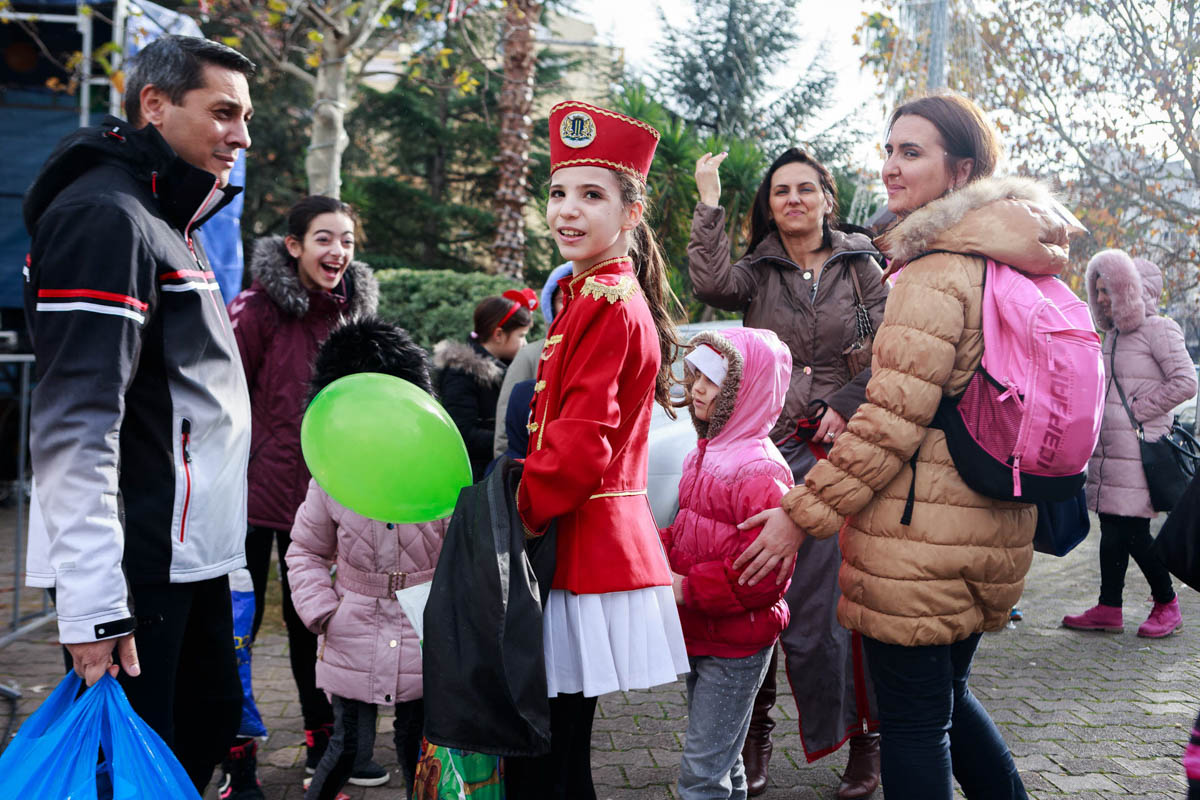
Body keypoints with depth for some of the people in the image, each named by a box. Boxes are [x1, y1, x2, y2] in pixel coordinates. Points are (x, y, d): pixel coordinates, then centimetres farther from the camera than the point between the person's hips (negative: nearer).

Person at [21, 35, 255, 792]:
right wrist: (92, 602, -24)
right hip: (136, 567, -10)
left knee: (210, 723, 18)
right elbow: (78, 423, -22)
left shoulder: (170, 219, 17)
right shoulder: (107, 216, -15)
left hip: (191, 552, 10)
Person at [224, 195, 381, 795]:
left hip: (315, 491, 6)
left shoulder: (348, 313, 7)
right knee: (240, 621, 3)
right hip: (255, 490, -5)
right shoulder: (256, 310, -11)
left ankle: (322, 742, 30)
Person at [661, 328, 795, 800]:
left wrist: (689, 589, -22)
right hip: (700, 635, 9)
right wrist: (661, 550, 1)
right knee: (722, 759, 22)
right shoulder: (704, 455, 9)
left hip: (736, 644, -9)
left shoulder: (760, 469, -20)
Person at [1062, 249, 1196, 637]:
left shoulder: (1158, 329, -6)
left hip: (1138, 447, -8)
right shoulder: (1113, 334, 17)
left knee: (1133, 532, -6)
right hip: (1107, 448, 8)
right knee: (1112, 529, 9)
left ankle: (1167, 605, 13)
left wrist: (1138, 410, -12)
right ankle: (1109, 609, 15)